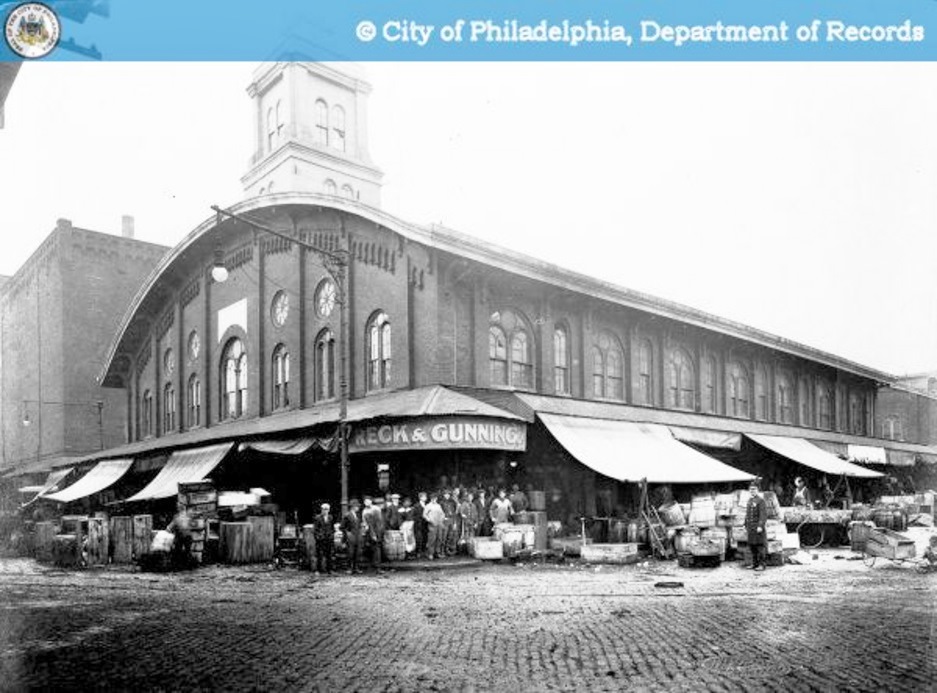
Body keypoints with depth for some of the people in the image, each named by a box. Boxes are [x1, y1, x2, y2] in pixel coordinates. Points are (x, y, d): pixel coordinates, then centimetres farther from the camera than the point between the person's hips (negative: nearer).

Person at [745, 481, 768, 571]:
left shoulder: (761, 500, -10)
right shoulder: (750, 500, 15)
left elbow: (764, 515, -16)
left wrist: (760, 526, -22)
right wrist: (746, 525, 19)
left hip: (758, 527, -8)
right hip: (750, 527, 8)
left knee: (760, 546, -5)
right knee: (752, 545, 12)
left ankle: (761, 564, 0)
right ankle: (754, 563, 20)